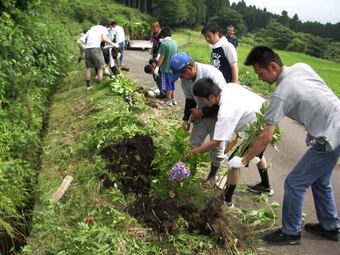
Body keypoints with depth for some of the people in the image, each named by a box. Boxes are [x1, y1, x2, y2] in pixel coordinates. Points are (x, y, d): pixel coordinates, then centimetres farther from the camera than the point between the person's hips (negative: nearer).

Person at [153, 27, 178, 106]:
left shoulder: (164, 44, -16)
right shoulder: (175, 43, 5)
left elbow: (161, 57, -17)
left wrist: (157, 67, -11)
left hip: (166, 68, -7)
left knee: (167, 85, 3)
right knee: (172, 84, 18)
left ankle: (168, 101, 11)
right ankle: (173, 99, 25)